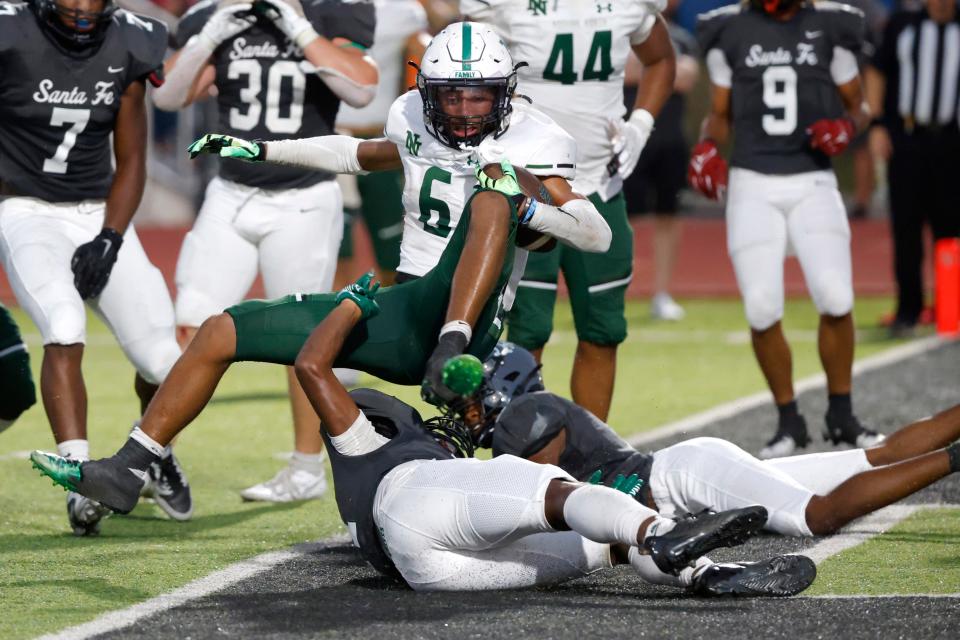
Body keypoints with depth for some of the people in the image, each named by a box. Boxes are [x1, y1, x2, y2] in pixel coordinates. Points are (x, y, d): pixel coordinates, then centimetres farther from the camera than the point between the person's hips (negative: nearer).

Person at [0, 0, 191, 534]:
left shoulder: (127, 47, -2)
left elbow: (131, 164, 6)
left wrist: (108, 240, -6)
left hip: (101, 216, 4)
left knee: (162, 360, -4)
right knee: (65, 331, -29)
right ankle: (80, 478, -30)